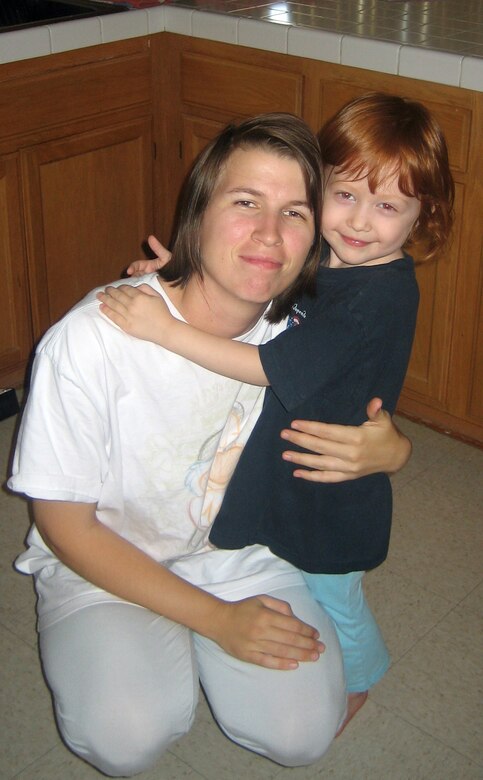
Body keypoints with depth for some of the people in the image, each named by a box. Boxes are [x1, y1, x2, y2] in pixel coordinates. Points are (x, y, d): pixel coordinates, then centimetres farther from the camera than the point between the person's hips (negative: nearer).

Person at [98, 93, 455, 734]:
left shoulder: (383, 296, -31)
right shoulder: (315, 256, -7)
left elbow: (269, 367, -32)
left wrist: (165, 329, -31)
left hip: (332, 489, -7)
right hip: (275, 465, 7)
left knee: (332, 599, 18)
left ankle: (360, 681, 49)